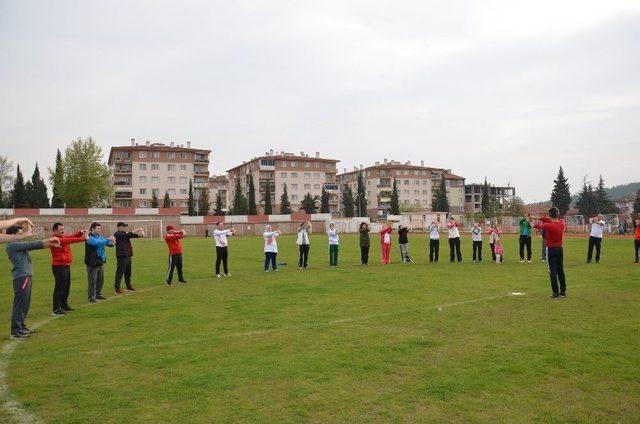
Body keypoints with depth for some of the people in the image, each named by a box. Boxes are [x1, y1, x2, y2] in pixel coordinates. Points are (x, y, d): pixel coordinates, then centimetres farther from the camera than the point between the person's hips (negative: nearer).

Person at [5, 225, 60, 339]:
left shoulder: (18, 245, 18)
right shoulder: (12, 245, -8)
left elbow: (32, 246, 13)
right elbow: (30, 244, -13)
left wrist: (49, 244, 0)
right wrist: (48, 240, -8)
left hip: (26, 276, 10)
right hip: (21, 277, -10)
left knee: (25, 305, 16)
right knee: (20, 305, -6)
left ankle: (22, 327, 25)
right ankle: (16, 331, -1)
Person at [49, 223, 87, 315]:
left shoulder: (63, 237, 13)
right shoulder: (55, 239, -17)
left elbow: (71, 236, 4)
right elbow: (70, 240, -26)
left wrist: (80, 233, -13)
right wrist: (83, 238, -29)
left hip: (66, 266, 10)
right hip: (59, 267, -10)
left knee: (67, 287, 18)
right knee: (60, 287, -8)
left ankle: (64, 305, 29)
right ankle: (56, 309, -4)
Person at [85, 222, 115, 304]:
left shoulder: (100, 237, 11)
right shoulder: (90, 238, -13)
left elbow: (107, 243, 11)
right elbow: (98, 243, -29)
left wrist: (112, 243, -11)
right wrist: (109, 239, -31)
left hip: (100, 262, 8)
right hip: (92, 263, -8)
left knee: (100, 279, 14)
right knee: (92, 280, -2)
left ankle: (98, 294, 28)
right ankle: (91, 297, 6)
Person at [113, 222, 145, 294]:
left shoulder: (125, 234, 18)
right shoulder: (117, 234, -7)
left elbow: (132, 235, 9)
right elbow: (127, 235, -21)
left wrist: (139, 234, -10)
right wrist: (136, 230, -20)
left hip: (128, 255, 9)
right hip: (121, 256, -9)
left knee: (128, 273, 16)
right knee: (120, 272, -7)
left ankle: (129, 286, 26)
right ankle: (117, 289, -3)